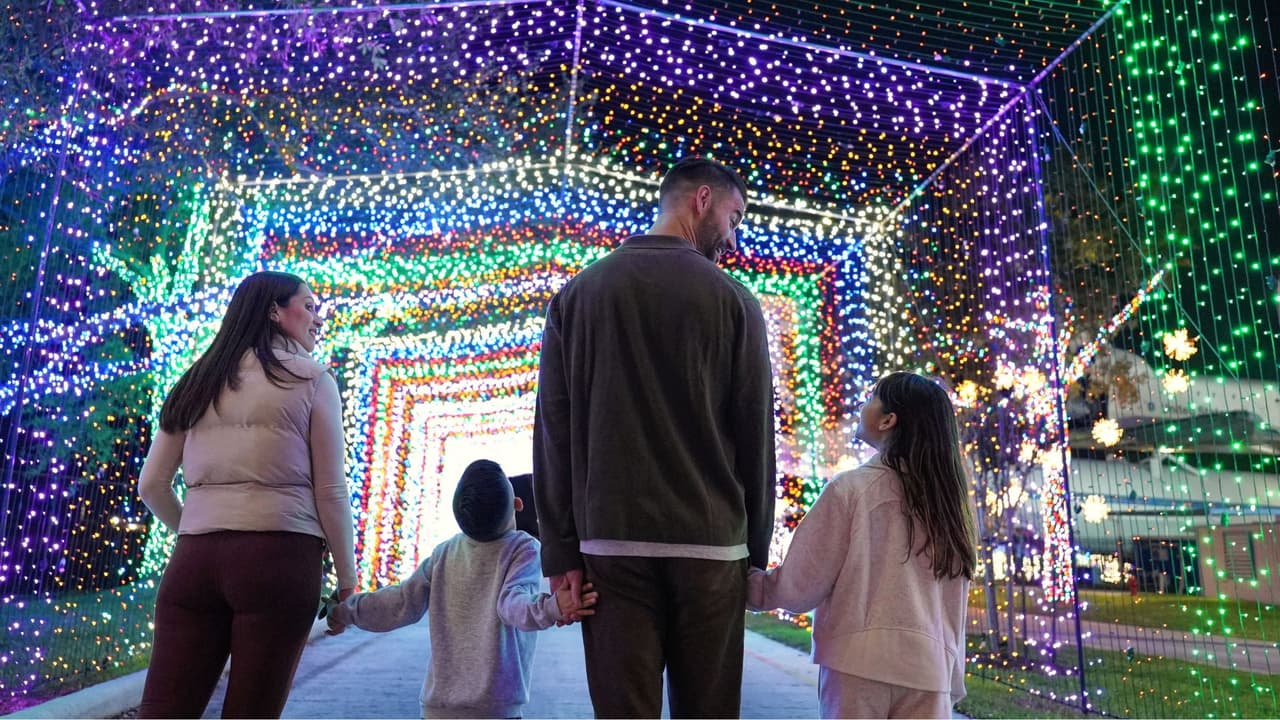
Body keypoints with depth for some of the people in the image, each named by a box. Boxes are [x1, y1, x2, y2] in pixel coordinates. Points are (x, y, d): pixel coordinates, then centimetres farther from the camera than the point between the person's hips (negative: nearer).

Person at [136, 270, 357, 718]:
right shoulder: (310, 378, 1)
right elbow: (330, 490, -3)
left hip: (194, 558, 5)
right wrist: (346, 575, 6)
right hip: (280, 556, -4)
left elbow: (152, 485, 15)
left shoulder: (197, 381, 16)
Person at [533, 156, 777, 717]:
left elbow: (553, 432, 2)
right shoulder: (733, 299, 0)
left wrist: (561, 550, 4)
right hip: (710, 545, -1)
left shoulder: (576, 294, 6)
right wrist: (757, 549, 10)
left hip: (611, 544, 2)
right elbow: (755, 435, 0)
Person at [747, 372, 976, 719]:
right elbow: (953, 609, 13)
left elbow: (800, 587, -3)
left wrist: (745, 582, 13)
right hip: (929, 670, 5)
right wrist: (952, 678, 21)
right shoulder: (948, 500, 9)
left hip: (860, 664, -4)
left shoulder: (851, 488, -6)